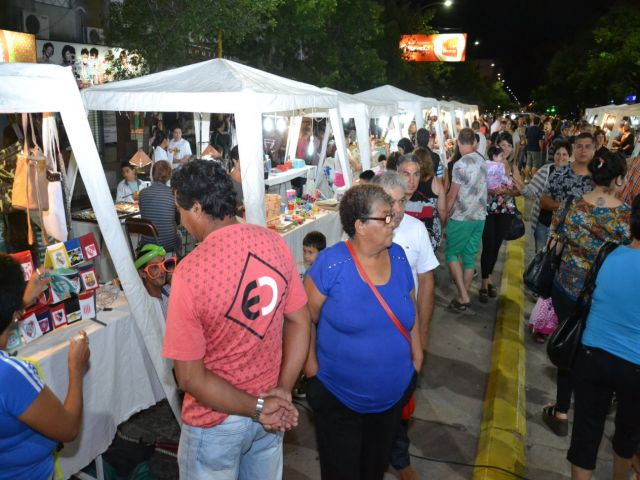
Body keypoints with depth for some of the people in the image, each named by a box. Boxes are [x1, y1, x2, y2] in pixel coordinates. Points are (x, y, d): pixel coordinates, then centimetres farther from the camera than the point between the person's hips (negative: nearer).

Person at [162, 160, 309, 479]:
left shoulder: (190, 272, -27)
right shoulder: (274, 243, -11)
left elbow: (189, 377, -22)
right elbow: (299, 321, -4)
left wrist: (257, 408, -14)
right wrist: (283, 390, -6)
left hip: (217, 422, -4)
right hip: (270, 412, 5)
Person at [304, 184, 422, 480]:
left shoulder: (398, 256, -5)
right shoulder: (331, 263, -21)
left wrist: (416, 357, 8)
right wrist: (313, 370, -12)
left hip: (394, 394, 5)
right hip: (337, 398, -4)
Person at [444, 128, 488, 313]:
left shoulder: (461, 164, -16)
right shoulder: (482, 160, 6)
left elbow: (452, 195, -12)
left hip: (462, 218, -7)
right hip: (479, 216, 7)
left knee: (451, 254, 6)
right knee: (470, 256, 12)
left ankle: (463, 297, 1)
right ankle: (464, 297, 21)